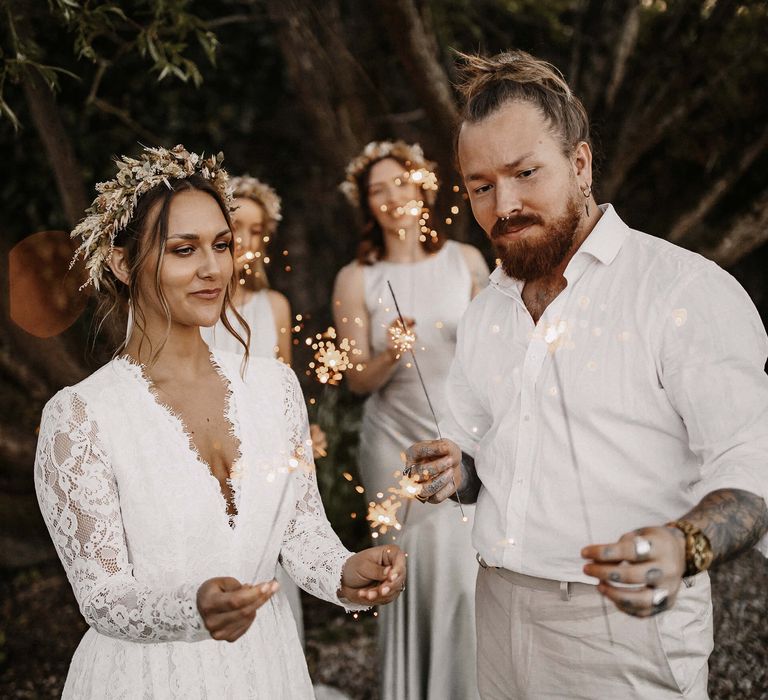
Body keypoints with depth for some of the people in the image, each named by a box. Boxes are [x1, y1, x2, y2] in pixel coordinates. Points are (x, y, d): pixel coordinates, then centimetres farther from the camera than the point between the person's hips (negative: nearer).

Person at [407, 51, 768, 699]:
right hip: (500, 614, 6)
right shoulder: (485, 314, 9)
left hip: (626, 628, -6)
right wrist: (456, 470, -5)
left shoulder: (687, 291, -12)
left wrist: (683, 547, -37)